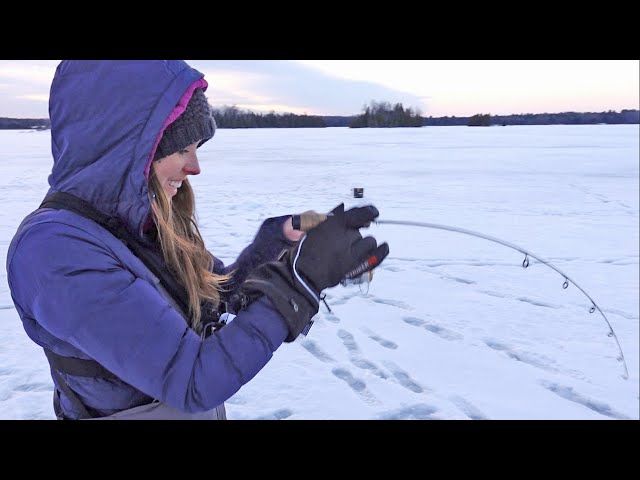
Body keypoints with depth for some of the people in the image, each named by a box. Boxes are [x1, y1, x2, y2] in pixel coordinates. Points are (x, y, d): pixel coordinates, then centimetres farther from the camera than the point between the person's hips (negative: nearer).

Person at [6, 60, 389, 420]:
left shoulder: (147, 221, -6)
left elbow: (221, 289, 5)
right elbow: (192, 381, -29)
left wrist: (282, 238, -11)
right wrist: (303, 276, -29)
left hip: (203, 412, 7)